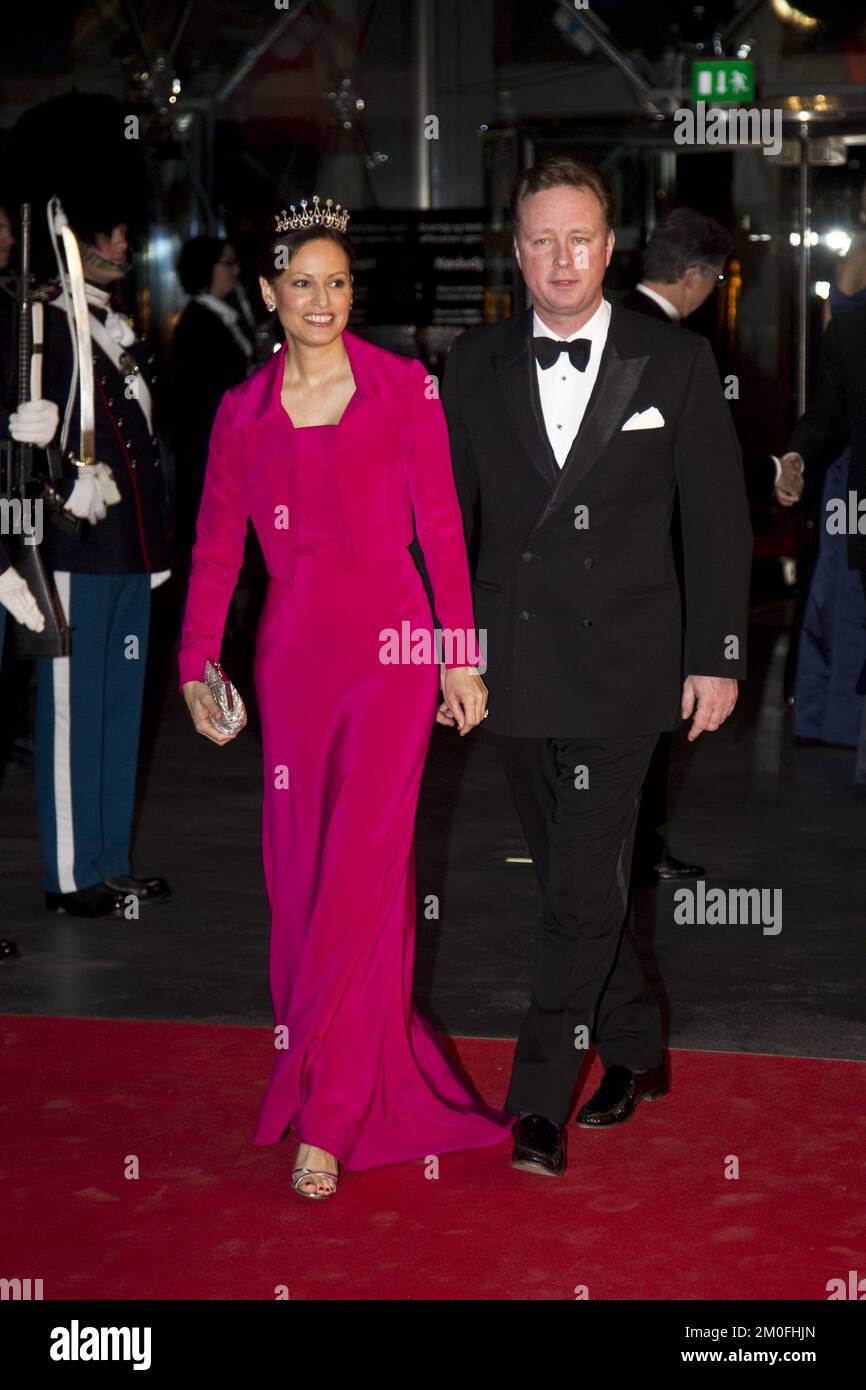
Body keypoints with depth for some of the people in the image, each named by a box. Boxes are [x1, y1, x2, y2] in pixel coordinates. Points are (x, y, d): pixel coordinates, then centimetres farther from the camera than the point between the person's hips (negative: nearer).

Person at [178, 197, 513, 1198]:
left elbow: (440, 525, 0)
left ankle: (328, 1115, -6)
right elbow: (216, 547, 10)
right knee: (301, 868, 5)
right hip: (292, 649, 3)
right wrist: (196, 666, 3)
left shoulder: (403, 388, 1)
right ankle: (374, 1062, 21)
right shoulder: (242, 412, 9)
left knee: (361, 864, -9)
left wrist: (460, 656, -2)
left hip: (389, 643, -3)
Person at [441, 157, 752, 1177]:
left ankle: (540, 1101, -3)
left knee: (585, 883, -7)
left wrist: (716, 656, -2)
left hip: (620, 665, -3)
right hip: (514, 662, 3)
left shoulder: (675, 363, 0)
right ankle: (634, 1050, 30)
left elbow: (717, 517, 2)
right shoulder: (476, 366, 6)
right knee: (572, 874, 13)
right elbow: (445, 514, 10)